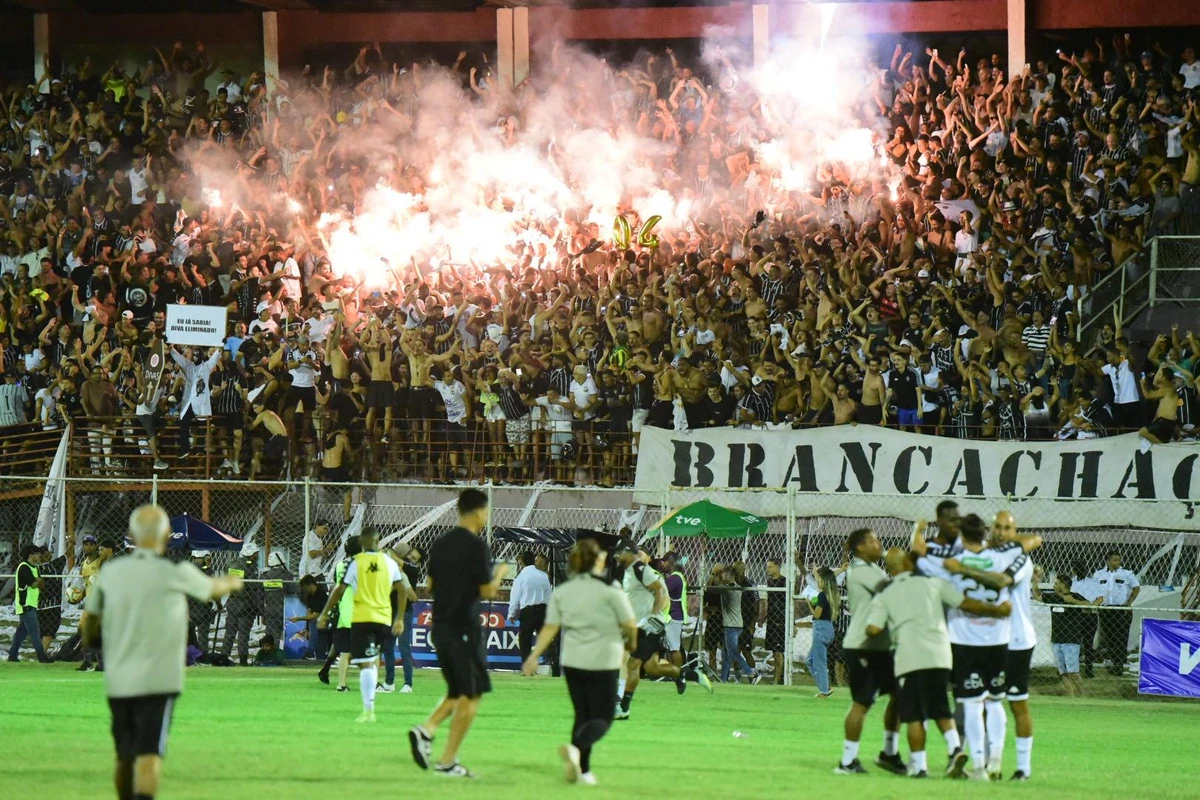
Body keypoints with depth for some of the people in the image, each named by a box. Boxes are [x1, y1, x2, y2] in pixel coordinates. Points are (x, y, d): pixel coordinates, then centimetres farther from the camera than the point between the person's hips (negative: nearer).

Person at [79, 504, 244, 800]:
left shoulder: (110, 572, 3)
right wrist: (231, 583, 37)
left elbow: (88, 624, 11)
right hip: (158, 680, -4)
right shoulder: (175, 573, -7)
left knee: (124, 756, 17)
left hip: (117, 680, 4)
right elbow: (214, 589, 14)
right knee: (149, 754, -9)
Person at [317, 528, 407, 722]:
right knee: (373, 660, 20)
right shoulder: (389, 562, 6)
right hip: (384, 619, 3)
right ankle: (369, 702, 16)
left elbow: (340, 590, -4)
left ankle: (368, 709, -13)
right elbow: (401, 591, 6)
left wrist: (324, 614, 5)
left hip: (362, 618, -3)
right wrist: (400, 619, 14)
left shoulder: (356, 562, -3)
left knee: (366, 664, -5)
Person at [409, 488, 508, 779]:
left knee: (458, 692, 19)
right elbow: (488, 592, -12)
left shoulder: (441, 544, 9)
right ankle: (448, 761, -2)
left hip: (440, 627, 8)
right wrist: (500, 573, 5)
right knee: (471, 695, 1)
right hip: (465, 629, -8)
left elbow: (430, 584, 15)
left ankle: (426, 730, -4)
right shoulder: (476, 547, -14)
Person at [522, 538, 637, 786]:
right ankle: (576, 748, -29)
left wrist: (534, 655, 2)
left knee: (582, 716, 16)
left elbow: (550, 628, -1)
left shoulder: (561, 592, 5)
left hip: (572, 663, 5)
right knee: (602, 718, -1)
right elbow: (630, 625, -5)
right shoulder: (610, 591, -8)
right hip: (603, 663, -5)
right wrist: (630, 644, 16)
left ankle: (583, 770, 12)